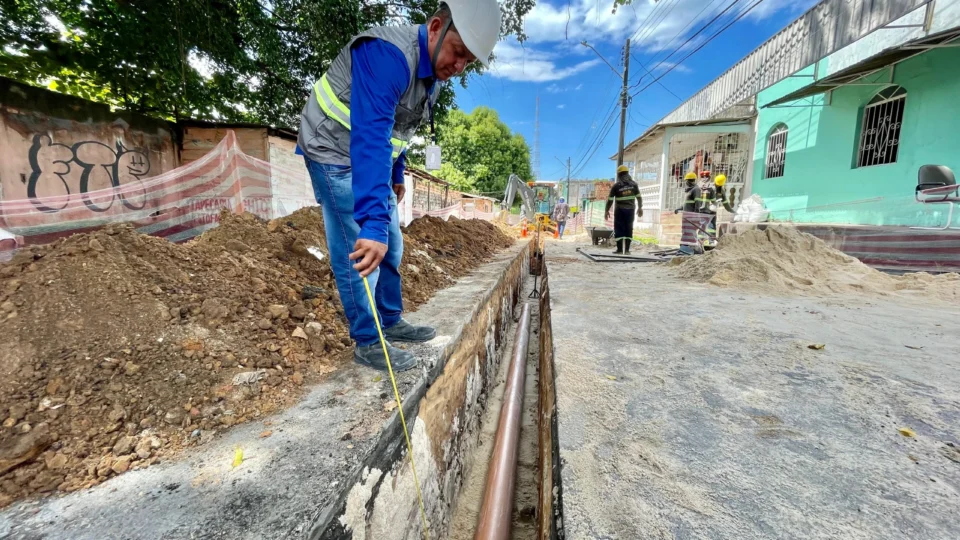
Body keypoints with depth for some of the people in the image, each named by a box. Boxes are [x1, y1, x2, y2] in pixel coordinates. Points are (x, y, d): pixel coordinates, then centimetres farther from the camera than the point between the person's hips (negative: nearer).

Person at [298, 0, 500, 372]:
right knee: (358, 251, -9)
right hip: (335, 153, -9)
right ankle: (367, 344, 5)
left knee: (390, 247, 11)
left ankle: (391, 322, 26)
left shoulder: (432, 72, 4)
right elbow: (369, 138, -40)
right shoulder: (389, 55, -27)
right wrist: (372, 223, -46)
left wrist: (397, 176, 19)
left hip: (372, 159, 9)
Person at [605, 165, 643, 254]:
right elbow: (639, 197, 6)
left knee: (619, 229, 1)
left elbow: (610, 199, -6)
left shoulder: (616, 186, -7)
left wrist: (607, 210, 3)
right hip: (630, 210, 3)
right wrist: (640, 208, 16)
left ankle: (620, 249, -3)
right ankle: (627, 249, 8)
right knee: (629, 229, 8)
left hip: (620, 210, -3)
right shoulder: (633, 184, 3)